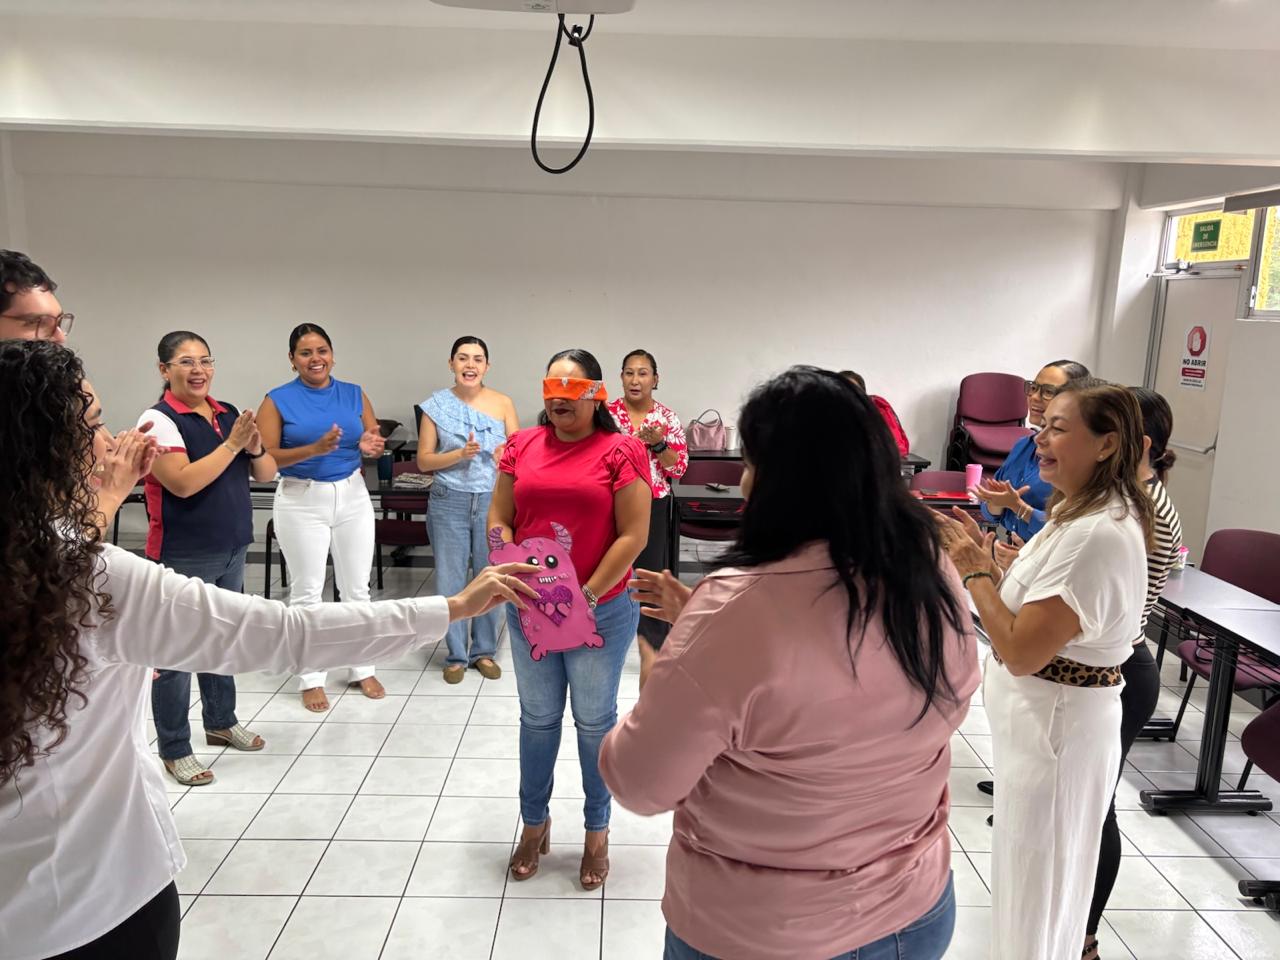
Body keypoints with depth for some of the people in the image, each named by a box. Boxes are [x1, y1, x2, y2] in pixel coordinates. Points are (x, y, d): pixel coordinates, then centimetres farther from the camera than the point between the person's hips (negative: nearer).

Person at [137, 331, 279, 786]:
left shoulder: (229, 414, 7)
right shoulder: (159, 420, -12)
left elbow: (267, 473, 8)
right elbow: (183, 482, -23)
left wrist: (255, 448, -12)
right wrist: (231, 444, -20)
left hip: (232, 550, 7)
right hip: (183, 557, -7)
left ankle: (221, 722, 36)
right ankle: (174, 749, 15)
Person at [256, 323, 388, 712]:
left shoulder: (354, 395, 5)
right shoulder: (278, 401, -5)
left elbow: (376, 445, 8)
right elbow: (266, 458, -11)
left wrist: (370, 446, -16)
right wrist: (314, 449, -24)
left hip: (352, 496, 3)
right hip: (302, 501, -3)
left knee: (357, 587, 9)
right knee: (306, 592, 3)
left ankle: (363, 669, 23)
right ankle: (311, 678, 17)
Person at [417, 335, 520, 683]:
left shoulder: (503, 403, 1)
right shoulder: (436, 405, -1)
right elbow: (424, 461, -1)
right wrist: (461, 454, -16)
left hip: (493, 501, 1)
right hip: (449, 502, 0)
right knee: (450, 580, 4)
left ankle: (484, 651, 24)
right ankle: (456, 654, 20)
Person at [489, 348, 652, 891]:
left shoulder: (621, 452, -9)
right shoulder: (522, 446, 3)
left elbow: (633, 537, -12)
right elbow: (499, 519, 6)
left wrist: (587, 597, -15)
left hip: (602, 611, -3)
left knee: (595, 722, 11)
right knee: (538, 718, 17)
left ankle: (597, 832, 31)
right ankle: (535, 822, 37)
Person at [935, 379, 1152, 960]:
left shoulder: (1100, 534, -26)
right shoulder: (1079, 513, 6)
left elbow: (1021, 651, -28)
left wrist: (976, 572, -18)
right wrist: (982, 561, -1)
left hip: (1056, 728, -10)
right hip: (1039, 717, 10)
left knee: (1036, 880, 9)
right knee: (1026, 872, 25)